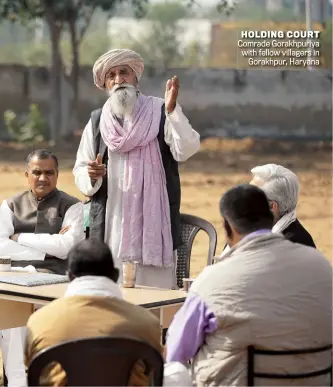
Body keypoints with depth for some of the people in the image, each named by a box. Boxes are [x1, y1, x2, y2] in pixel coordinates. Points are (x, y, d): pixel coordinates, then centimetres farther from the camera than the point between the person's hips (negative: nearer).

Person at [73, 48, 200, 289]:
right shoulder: (97, 121, 11)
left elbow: (186, 150, -12)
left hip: (153, 224, -2)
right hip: (110, 227, 3)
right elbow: (80, 172, 13)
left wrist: (172, 110, -22)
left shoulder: (160, 113, 3)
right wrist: (91, 176, -9)